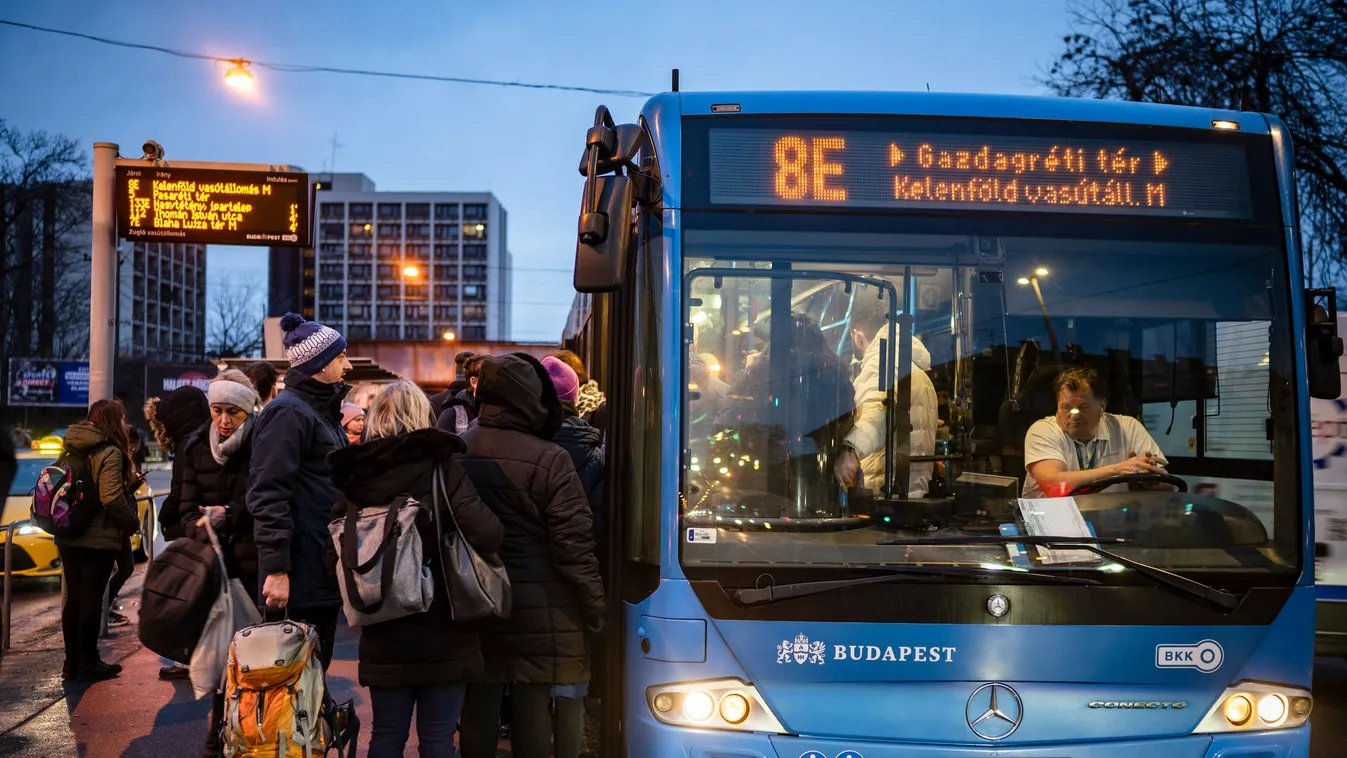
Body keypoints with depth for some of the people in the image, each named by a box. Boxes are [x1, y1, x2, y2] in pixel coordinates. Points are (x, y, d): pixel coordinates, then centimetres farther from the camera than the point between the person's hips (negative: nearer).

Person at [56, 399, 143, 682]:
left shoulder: (74, 450, 10)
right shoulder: (110, 452, -14)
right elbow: (111, 498, -22)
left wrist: (129, 484, 14)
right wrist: (133, 523, -7)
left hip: (68, 538, 7)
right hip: (98, 540, -7)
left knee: (73, 598, 13)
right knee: (91, 600, 1)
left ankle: (72, 662, 21)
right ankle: (88, 664, 9)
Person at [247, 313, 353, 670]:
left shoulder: (321, 410, 18)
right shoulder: (288, 412, -12)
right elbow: (268, 494, -19)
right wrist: (276, 568, -23)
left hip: (324, 567, 9)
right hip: (301, 573, -9)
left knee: (316, 666, 13)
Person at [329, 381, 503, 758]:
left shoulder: (356, 475, 2)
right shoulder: (442, 468, -9)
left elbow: (337, 554, 5)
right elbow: (488, 534, -19)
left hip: (384, 635, 3)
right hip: (443, 633, -3)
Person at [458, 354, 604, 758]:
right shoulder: (548, 459, -15)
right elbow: (573, 547, -14)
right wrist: (595, 608, -4)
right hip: (540, 615, -4)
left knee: (478, 718, 13)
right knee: (533, 722, 3)